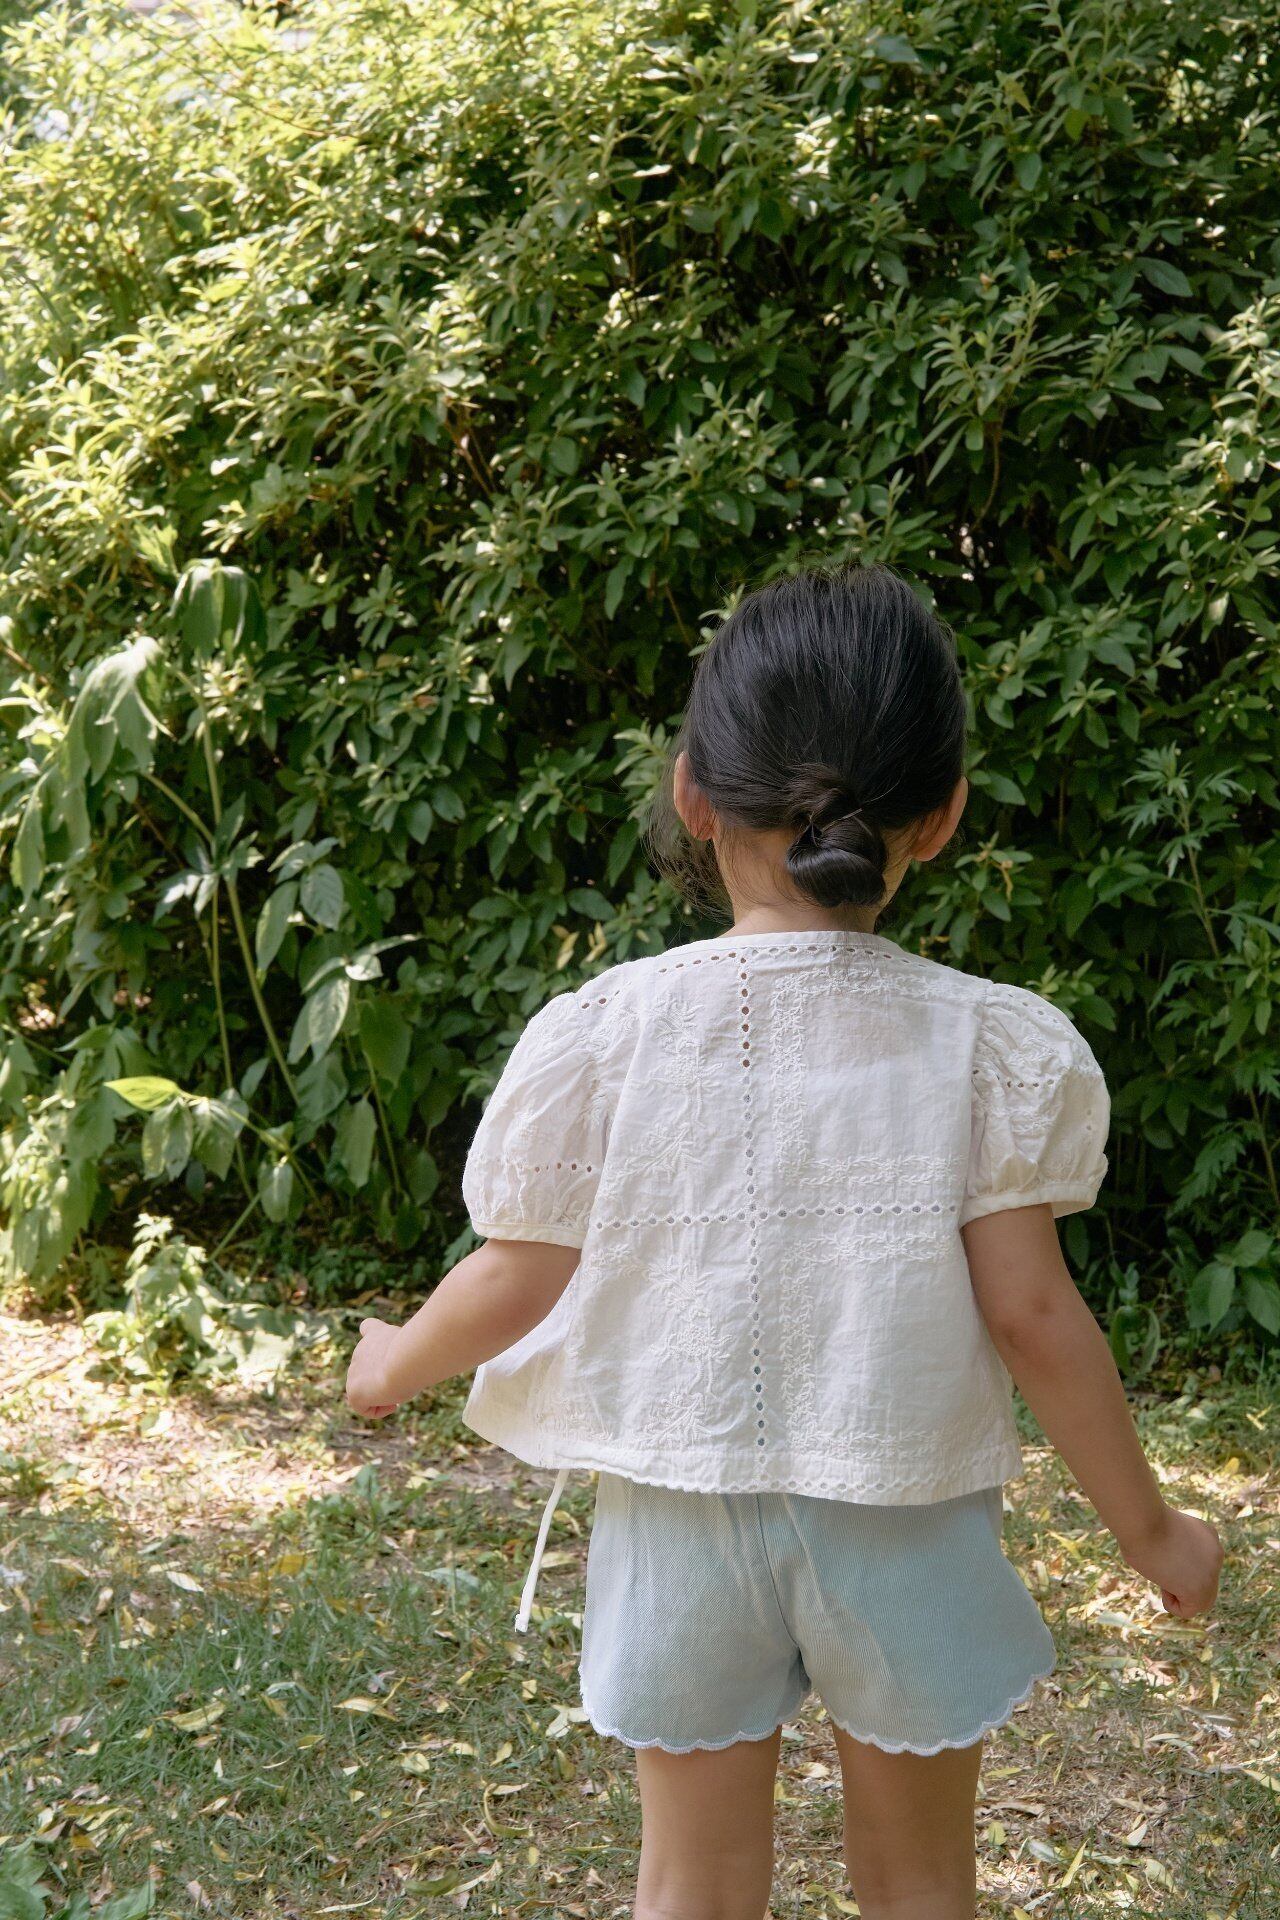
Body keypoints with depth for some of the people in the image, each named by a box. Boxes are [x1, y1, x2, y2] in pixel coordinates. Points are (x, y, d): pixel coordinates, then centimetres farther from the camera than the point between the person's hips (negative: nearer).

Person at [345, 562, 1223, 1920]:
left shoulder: (596, 1034, -11)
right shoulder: (994, 1047, -12)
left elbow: (520, 1280, -4)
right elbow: (1030, 1313, -10)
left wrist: (394, 1364, 18)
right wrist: (1146, 1526, 3)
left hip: (683, 1515, 0)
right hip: (902, 1527, 0)